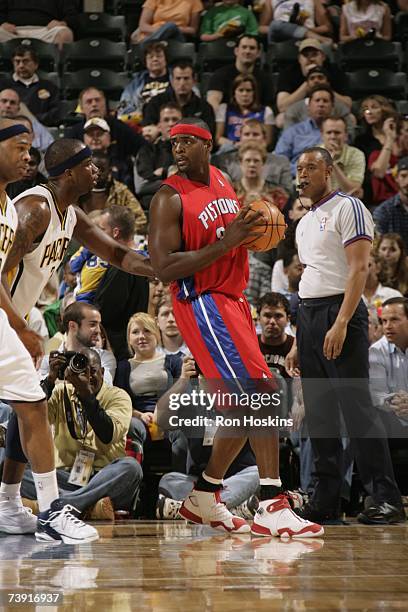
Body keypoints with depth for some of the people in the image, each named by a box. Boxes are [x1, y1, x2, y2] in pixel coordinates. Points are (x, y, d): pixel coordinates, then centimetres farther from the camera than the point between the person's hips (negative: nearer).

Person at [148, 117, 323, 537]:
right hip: (202, 303, -9)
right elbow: (164, 268, -20)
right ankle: (272, 506, -18)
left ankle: (204, 498, 22)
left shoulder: (220, 180, 12)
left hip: (233, 301, 9)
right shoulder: (170, 198, -12)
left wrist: (250, 231, 5)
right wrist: (226, 241, -24)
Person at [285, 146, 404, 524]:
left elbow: (359, 268, -14)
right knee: (319, 411, 7)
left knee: (356, 407, -13)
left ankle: (386, 498, -12)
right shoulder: (304, 223, 22)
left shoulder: (348, 208, -4)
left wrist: (341, 323, -24)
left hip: (339, 312, -9)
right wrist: (297, 344, 18)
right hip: (308, 315, 9)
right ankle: (325, 500, 11)